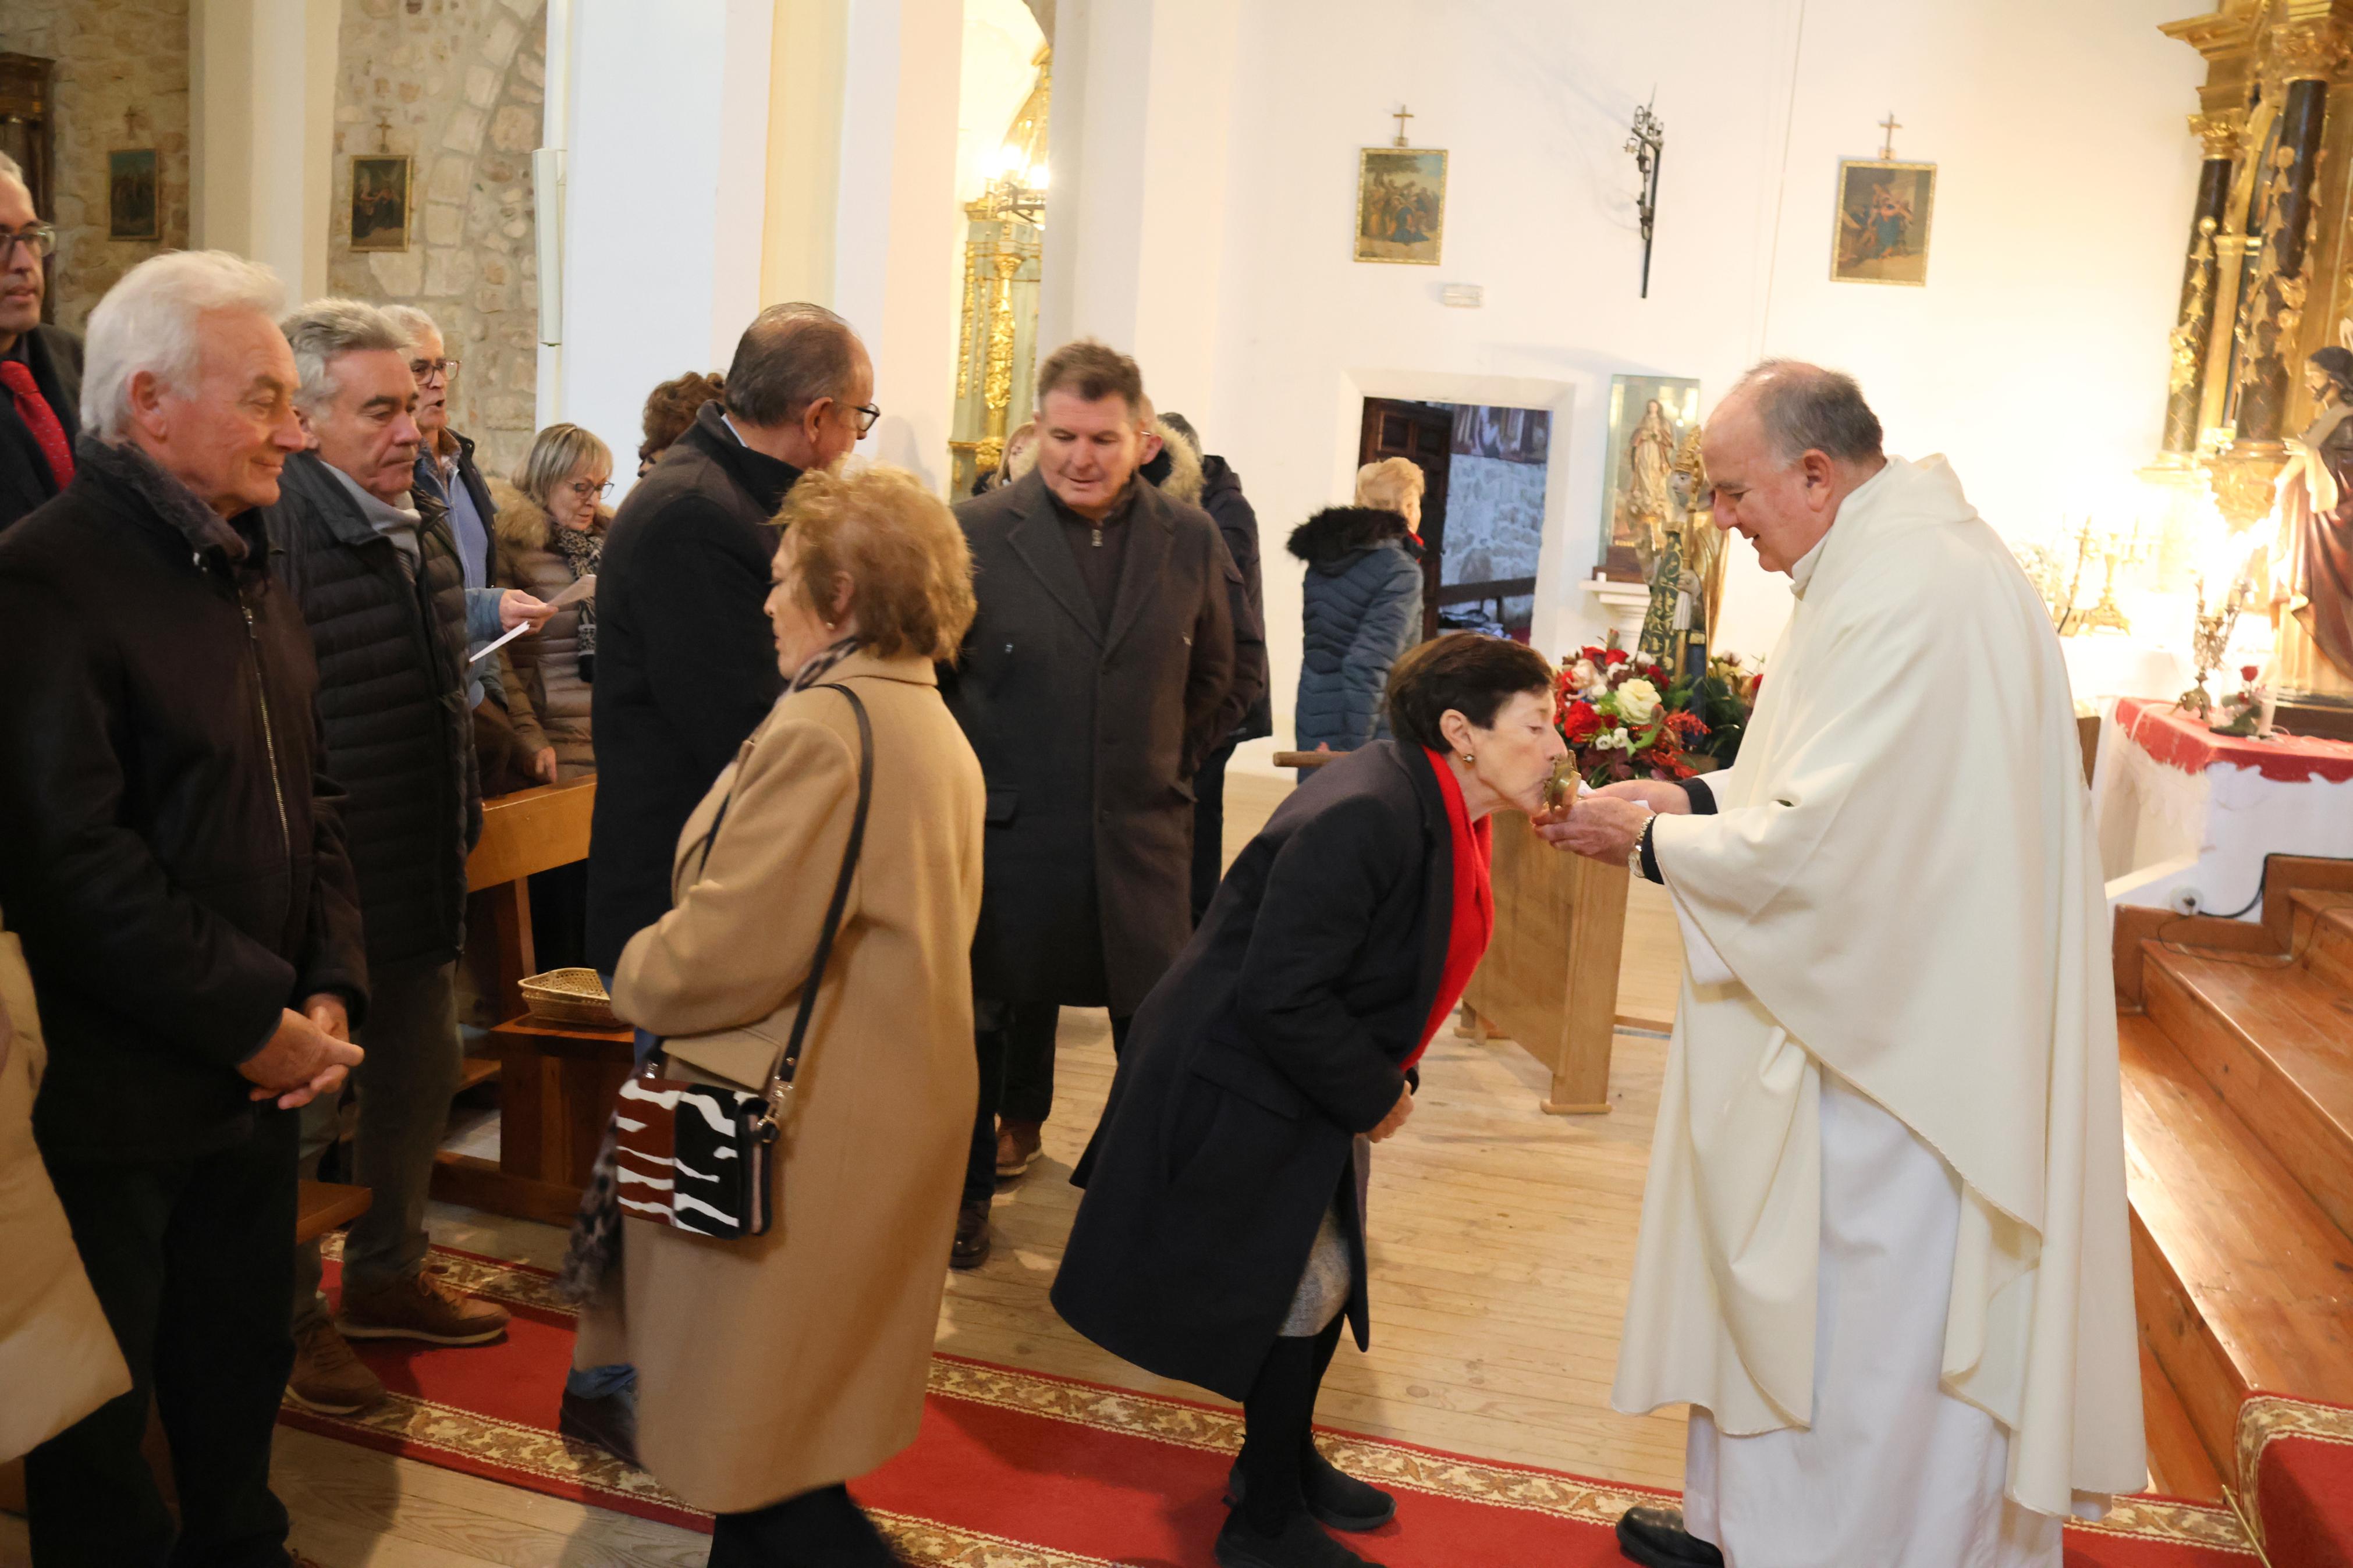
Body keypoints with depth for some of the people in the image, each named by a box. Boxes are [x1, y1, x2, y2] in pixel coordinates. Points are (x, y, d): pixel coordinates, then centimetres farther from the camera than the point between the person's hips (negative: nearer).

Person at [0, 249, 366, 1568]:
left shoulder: (252, 574, 11)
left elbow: (316, 801, 13)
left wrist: (329, 990, 1)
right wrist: (256, 1020, -17)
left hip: (263, 1076, 8)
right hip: (115, 1099, -7)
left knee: (242, 1365, 22)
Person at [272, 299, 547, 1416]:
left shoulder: (422, 518, 9)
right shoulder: (277, 528, -21)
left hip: (423, 867, 9)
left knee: (419, 1081, 20)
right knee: (306, 1104, 7)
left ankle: (388, 1276, 40)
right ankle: (292, 1317, 26)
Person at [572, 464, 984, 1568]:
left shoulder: (823, 729, -23)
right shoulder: (934, 728, 8)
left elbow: (724, 950, -24)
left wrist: (636, 974, -3)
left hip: (802, 1140, -9)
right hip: (891, 1108, 9)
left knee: (755, 1441, 7)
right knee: (805, 1419, 24)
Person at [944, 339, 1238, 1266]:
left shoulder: (1190, 542, 3)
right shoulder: (974, 532, -5)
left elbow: (1211, 679, 16)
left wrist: (1163, 772, 11)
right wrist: (969, 780, 1)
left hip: (1141, 842, 2)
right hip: (1008, 835, -1)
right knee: (989, 1024, 14)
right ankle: (966, 1197, 35)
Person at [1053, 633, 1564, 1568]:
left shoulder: (1441, 812, 0)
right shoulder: (1361, 822, -30)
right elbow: (1279, 996, -30)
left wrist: (1389, 1080, 0)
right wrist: (1375, 1096, -18)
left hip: (1320, 1088, 9)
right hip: (1245, 1095, -9)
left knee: (1327, 1274, 20)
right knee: (1299, 1290, 2)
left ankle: (1284, 1463, 42)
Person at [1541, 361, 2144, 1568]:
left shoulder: (1910, 596, -24)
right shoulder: (1886, 563, 10)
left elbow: (1819, 841, -25)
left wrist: (1647, 841, -11)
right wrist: (1694, 799, 6)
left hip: (1894, 1048, -11)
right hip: (1875, 1008, 11)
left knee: (1858, 1320, 5)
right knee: (1778, 1277, 20)